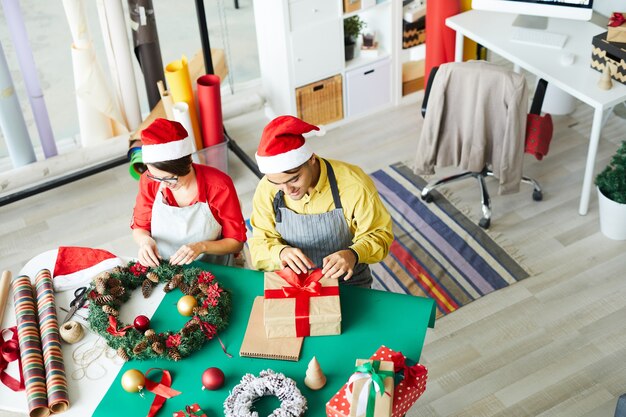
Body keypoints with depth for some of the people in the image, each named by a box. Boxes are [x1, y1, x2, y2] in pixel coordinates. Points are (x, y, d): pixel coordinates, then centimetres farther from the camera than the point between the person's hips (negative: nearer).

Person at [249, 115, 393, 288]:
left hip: (349, 283, -1)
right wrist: (281, 252, -26)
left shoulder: (353, 184, -18)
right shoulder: (267, 189, -11)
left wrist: (354, 254, -29)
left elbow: (379, 234, -8)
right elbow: (260, 245, -2)